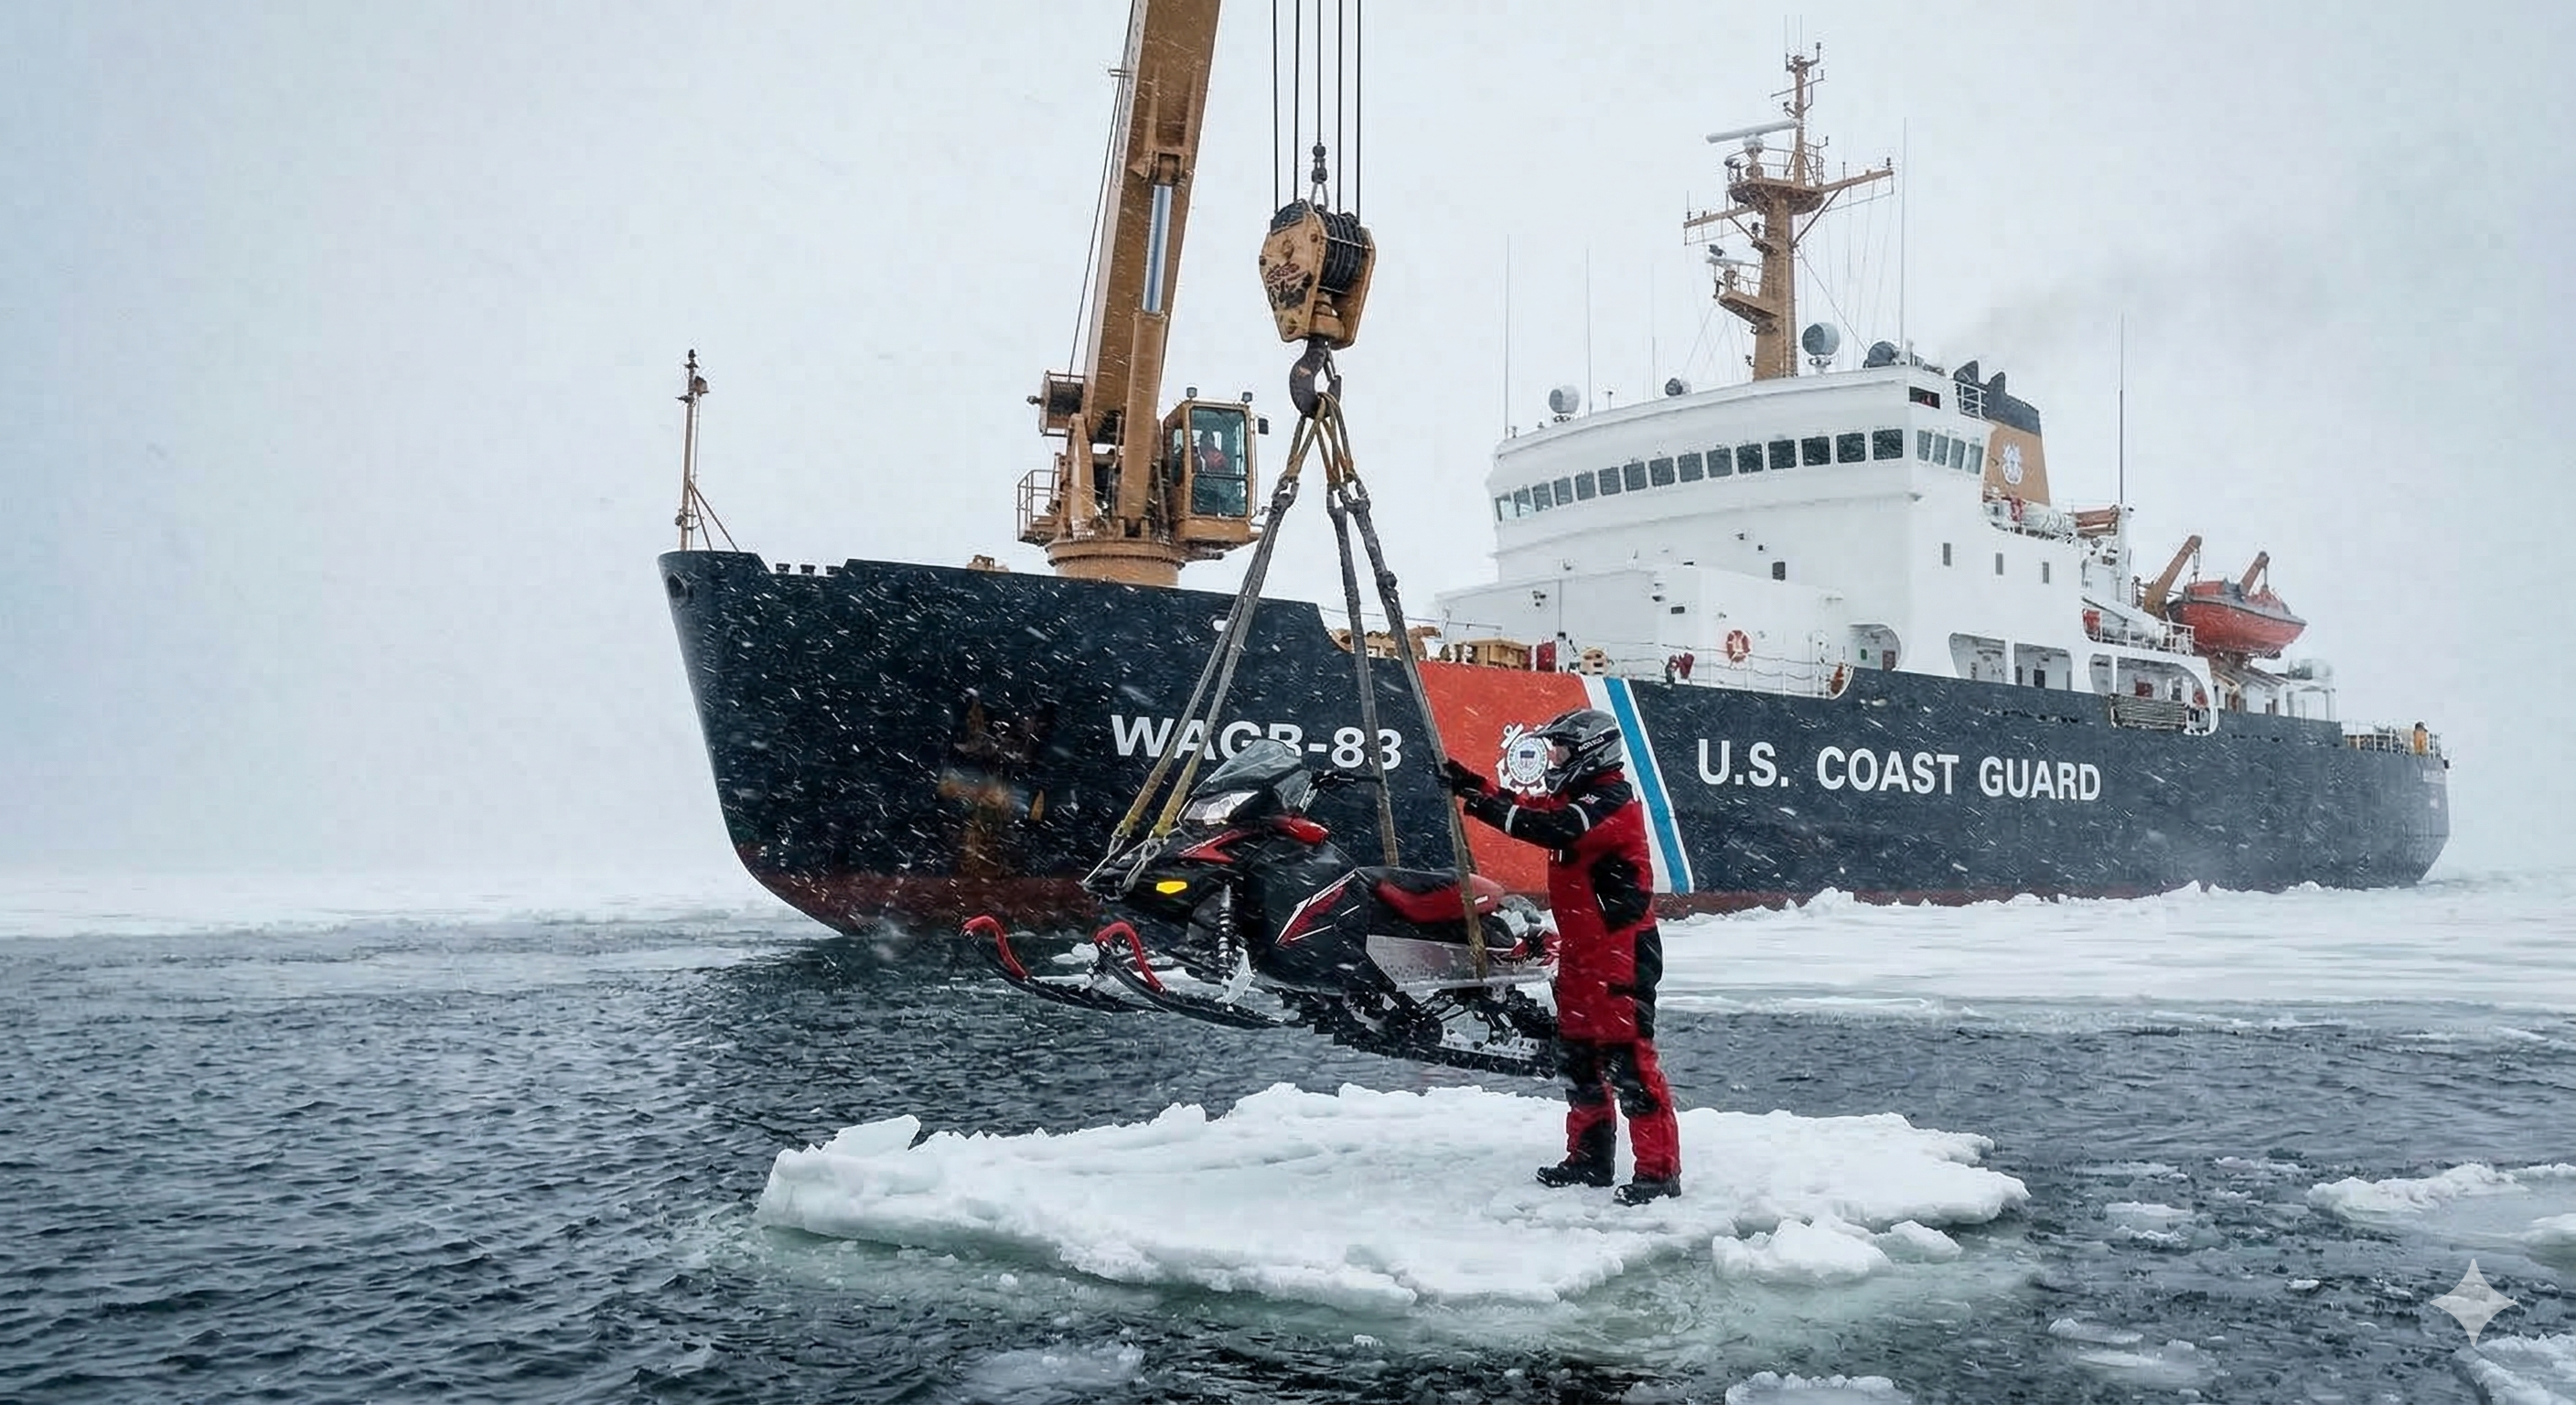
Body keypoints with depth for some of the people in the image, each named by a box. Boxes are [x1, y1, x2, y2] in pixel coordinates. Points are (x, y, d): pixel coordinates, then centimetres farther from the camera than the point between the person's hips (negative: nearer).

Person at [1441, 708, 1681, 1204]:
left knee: (1628, 1058, -12)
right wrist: (1473, 786, 11)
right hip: (1581, 949, 10)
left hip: (1621, 948, -10)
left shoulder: (1610, 799, -15)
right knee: (1577, 1056, 14)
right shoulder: (1572, 797, 16)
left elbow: (1555, 829, -30)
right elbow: (1526, 810, 22)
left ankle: (1659, 1169, -9)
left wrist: (1491, 809, -28)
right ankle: (1589, 1157, 24)